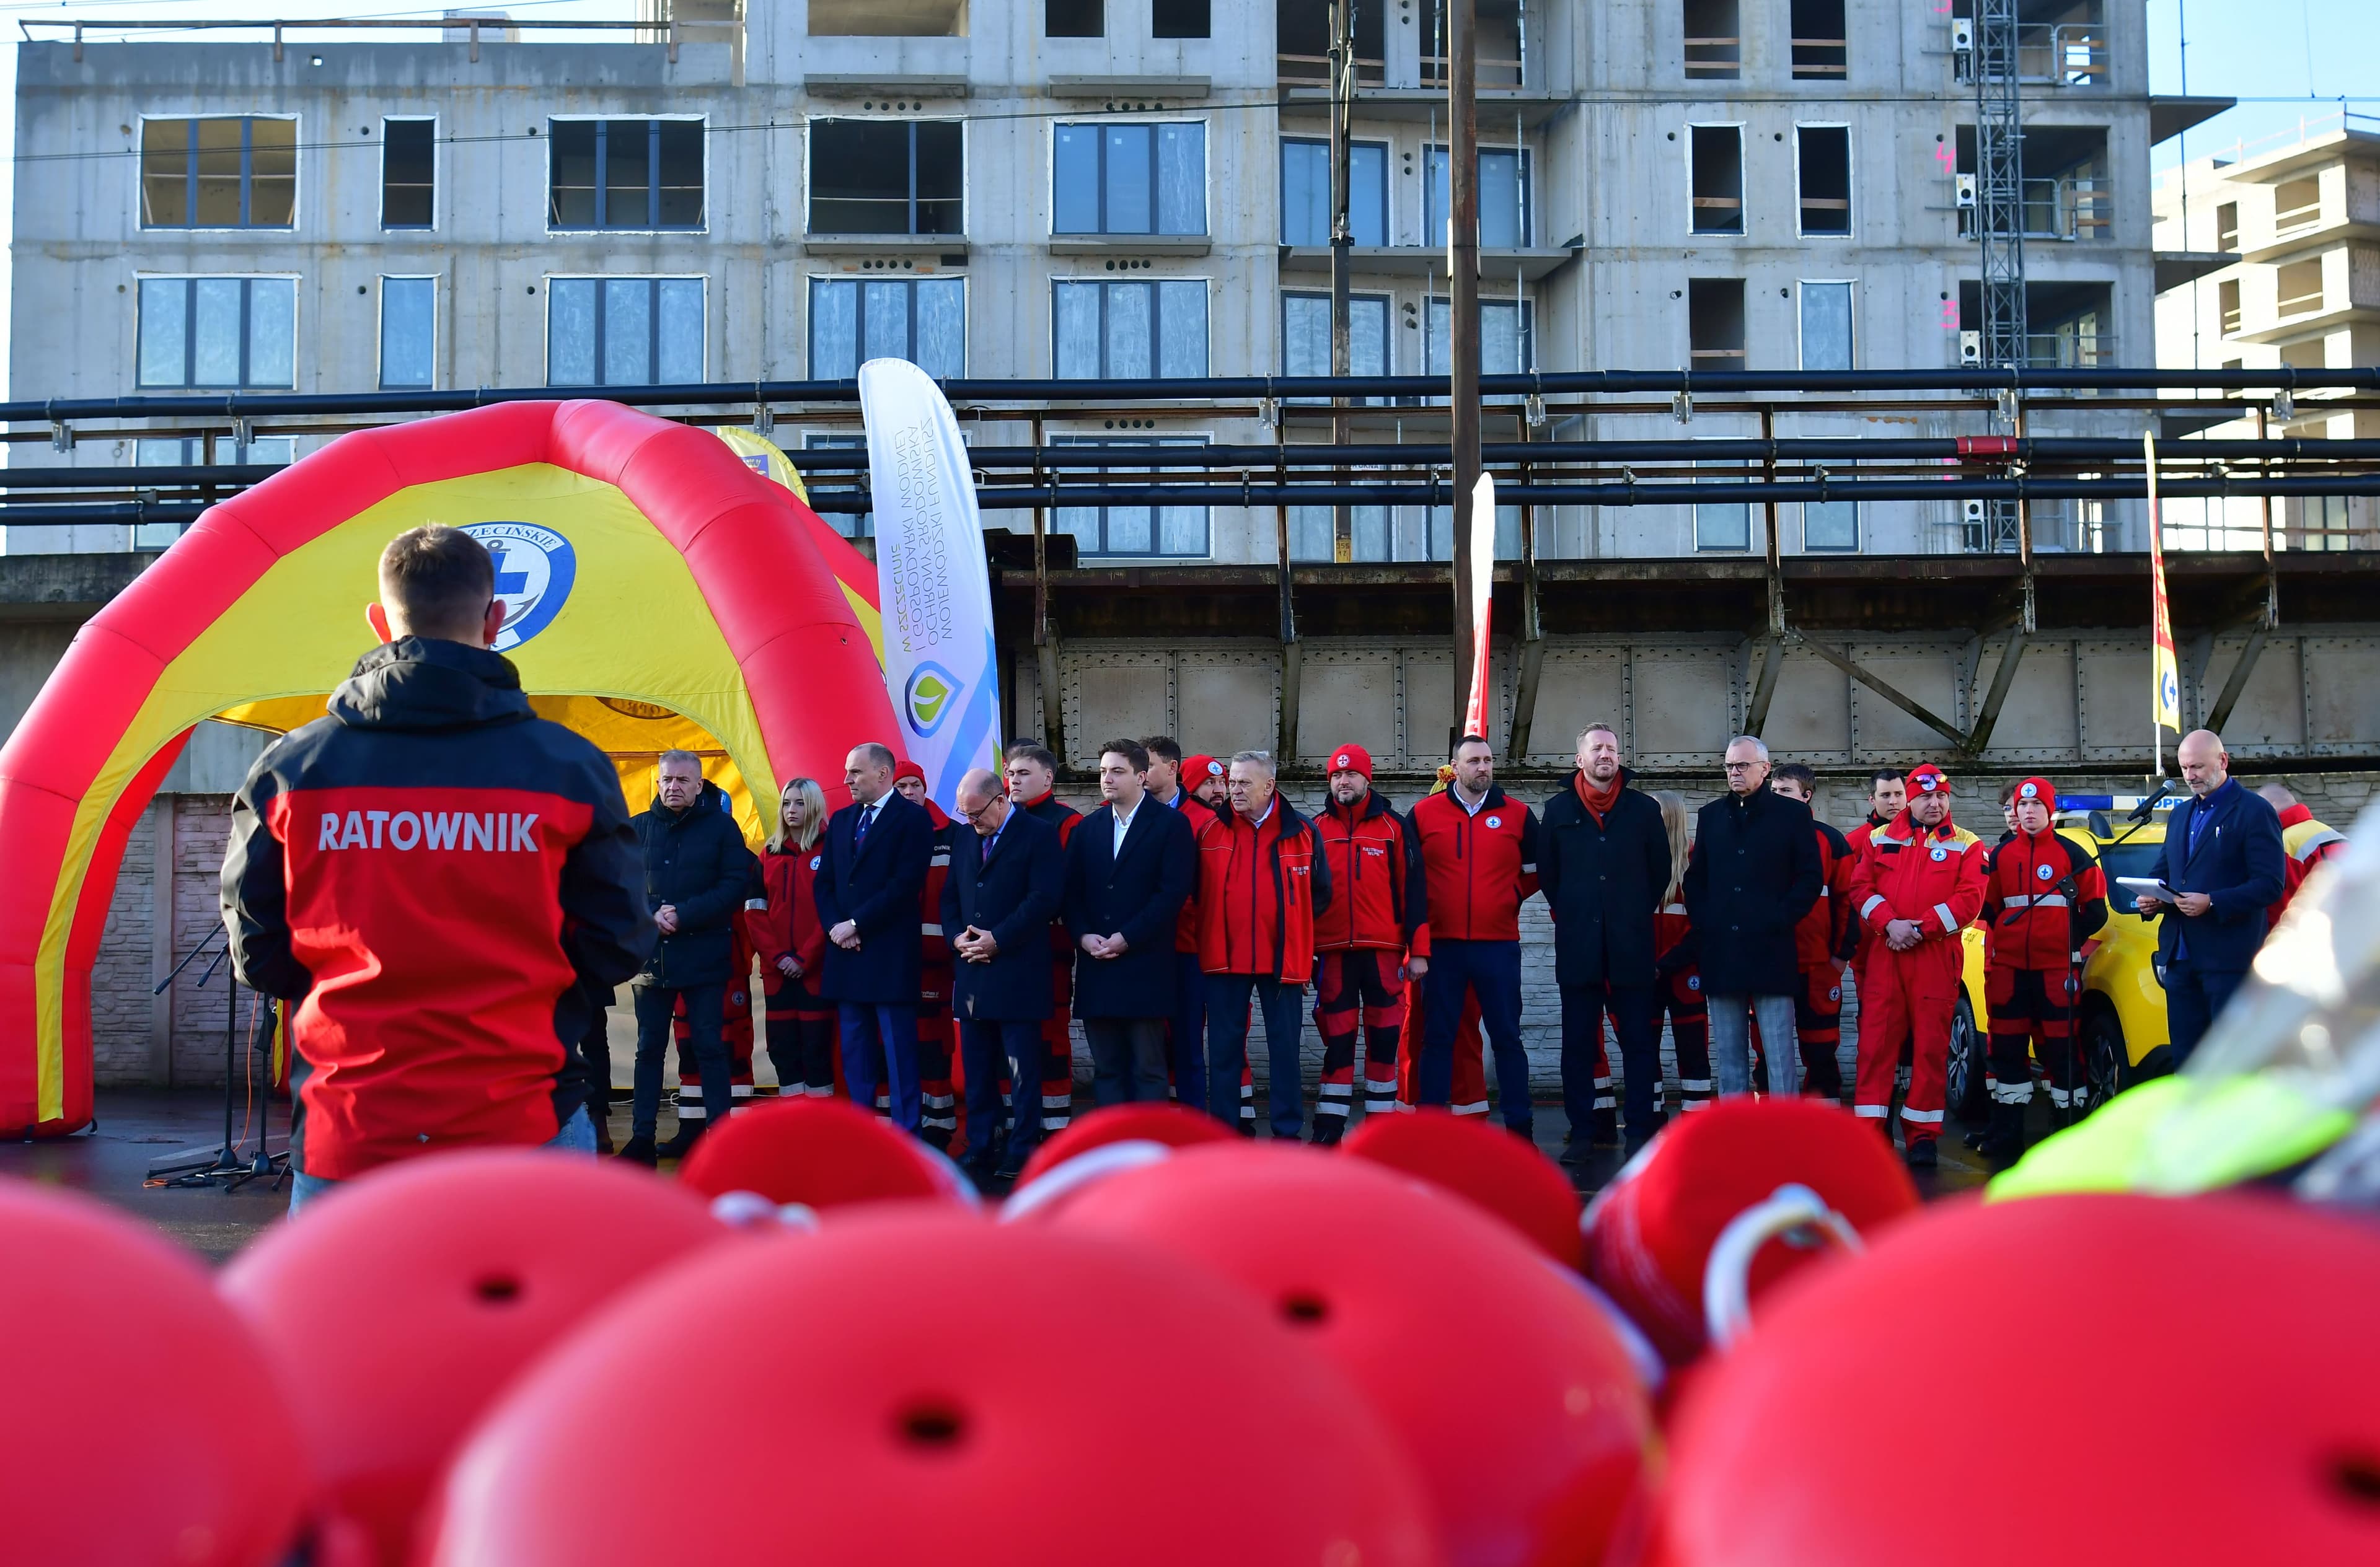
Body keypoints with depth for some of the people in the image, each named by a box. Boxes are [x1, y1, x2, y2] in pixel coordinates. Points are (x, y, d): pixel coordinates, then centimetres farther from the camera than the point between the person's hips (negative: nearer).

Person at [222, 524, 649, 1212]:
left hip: (344, 1135, 2)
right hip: (524, 1130, -1)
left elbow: (257, 956, 6)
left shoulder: (289, 770, -2)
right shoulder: (570, 768, -6)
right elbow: (618, 945, 2)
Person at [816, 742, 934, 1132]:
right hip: (846, 953, 7)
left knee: (899, 1048, -4)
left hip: (890, 954, -7)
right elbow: (823, 882, 14)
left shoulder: (913, 819, -5)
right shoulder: (841, 821, 16)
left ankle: (906, 1133, 0)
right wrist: (835, 927, -4)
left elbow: (905, 885, -14)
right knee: (854, 1049, 10)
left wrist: (855, 925, -13)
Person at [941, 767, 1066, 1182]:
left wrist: (997, 939, -15)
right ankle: (977, 1152, 16)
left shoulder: (1039, 835, -4)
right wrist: (957, 936, -1)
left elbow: (1044, 898, -13)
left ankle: (1021, 1158, 5)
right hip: (972, 973, 6)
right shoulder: (964, 840, 17)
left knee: (1023, 1072, -2)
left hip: (1018, 975, -6)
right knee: (977, 1070, 9)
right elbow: (949, 898, 19)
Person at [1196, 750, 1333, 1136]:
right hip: (1225, 955, 1)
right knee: (1224, 1046, 5)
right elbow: (1197, 891, 11)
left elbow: (1320, 891, 8)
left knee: (1285, 1047, 5)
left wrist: (1294, 927, 6)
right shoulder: (1211, 832, 3)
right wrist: (1218, 925, 7)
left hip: (1284, 956, -1)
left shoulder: (1301, 832, 1)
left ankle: (1288, 1132, 13)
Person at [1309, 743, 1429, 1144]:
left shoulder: (1394, 828, 5)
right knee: (1337, 1041, 2)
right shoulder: (1316, 831, 9)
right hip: (1333, 953, 1)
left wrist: (1419, 950, -2)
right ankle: (1328, 1126, 7)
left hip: (1384, 952, 0)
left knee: (1383, 1039, 4)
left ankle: (1381, 1122, 13)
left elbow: (1413, 889, 3)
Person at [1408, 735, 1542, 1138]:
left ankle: (1520, 1127, 11)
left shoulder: (1518, 814, 4)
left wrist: (1508, 899, 8)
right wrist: (1423, 913, 7)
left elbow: (1534, 870, 15)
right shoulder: (1424, 814, 3)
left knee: (1507, 1038, 5)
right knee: (1437, 1038, 4)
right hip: (1442, 945, 0)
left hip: (1499, 945, 0)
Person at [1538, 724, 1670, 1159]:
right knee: (1578, 1042, 4)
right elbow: (1546, 872, 11)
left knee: (1639, 1040, 1)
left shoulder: (1644, 809, 7)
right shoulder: (1558, 810, 8)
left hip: (1631, 946, 0)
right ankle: (1580, 1131, 10)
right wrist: (1570, 915, 7)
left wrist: (1638, 915, 7)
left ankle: (1640, 1130, 7)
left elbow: (1660, 870, 11)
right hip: (1577, 945, 0)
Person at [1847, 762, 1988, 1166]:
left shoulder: (1967, 845, 7)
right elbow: (1861, 887, 5)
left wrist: (1920, 928, -13)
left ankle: (1922, 1135, 7)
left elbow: (1969, 899, -4)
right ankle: (1870, 1129, 4)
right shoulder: (1881, 839, 13)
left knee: (1931, 1045, 0)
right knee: (1875, 1040, -1)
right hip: (1885, 953, 2)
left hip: (1938, 956, -1)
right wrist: (1888, 923, -12)